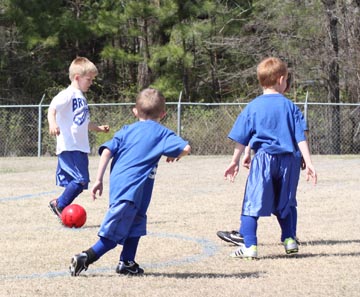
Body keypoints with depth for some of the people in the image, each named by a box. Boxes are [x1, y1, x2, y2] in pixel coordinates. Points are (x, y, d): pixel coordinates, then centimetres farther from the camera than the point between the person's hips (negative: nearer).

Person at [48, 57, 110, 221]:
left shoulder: (81, 97, 21)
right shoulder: (68, 94, -8)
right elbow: (53, 108, -24)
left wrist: (98, 128, 43)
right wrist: (52, 123, -42)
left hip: (81, 147, 10)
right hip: (68, 147, -10)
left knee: (80, 182, 8)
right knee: (80, 180, -17)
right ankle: (59, 204, -5)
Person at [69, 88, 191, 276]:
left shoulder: (126, 131, 17)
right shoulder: (161, 133, 7)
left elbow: (107, 151, 5)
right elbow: (186, 148, -4)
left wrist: (99, 180, 6)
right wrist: (175, 155, 18)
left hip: (117, 184, 6)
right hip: (133, 188, -6)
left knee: (136, 223, 24)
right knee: (113, 235, -4)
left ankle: (127, 264, 26)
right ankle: (85, 258, -14)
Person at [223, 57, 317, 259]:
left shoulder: (253, 107, 3)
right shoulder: (290, 107, 4)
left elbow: (241, 139, 5)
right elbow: (301, 138, -1)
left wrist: (235, 162, 14)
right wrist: (308, 163, -1)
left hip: (263, 159, -2)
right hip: (288, 159, 2)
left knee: (252, 203, -2)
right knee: (284, 204, 21)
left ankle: (250, 245, -11)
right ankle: (289, 239, 18)